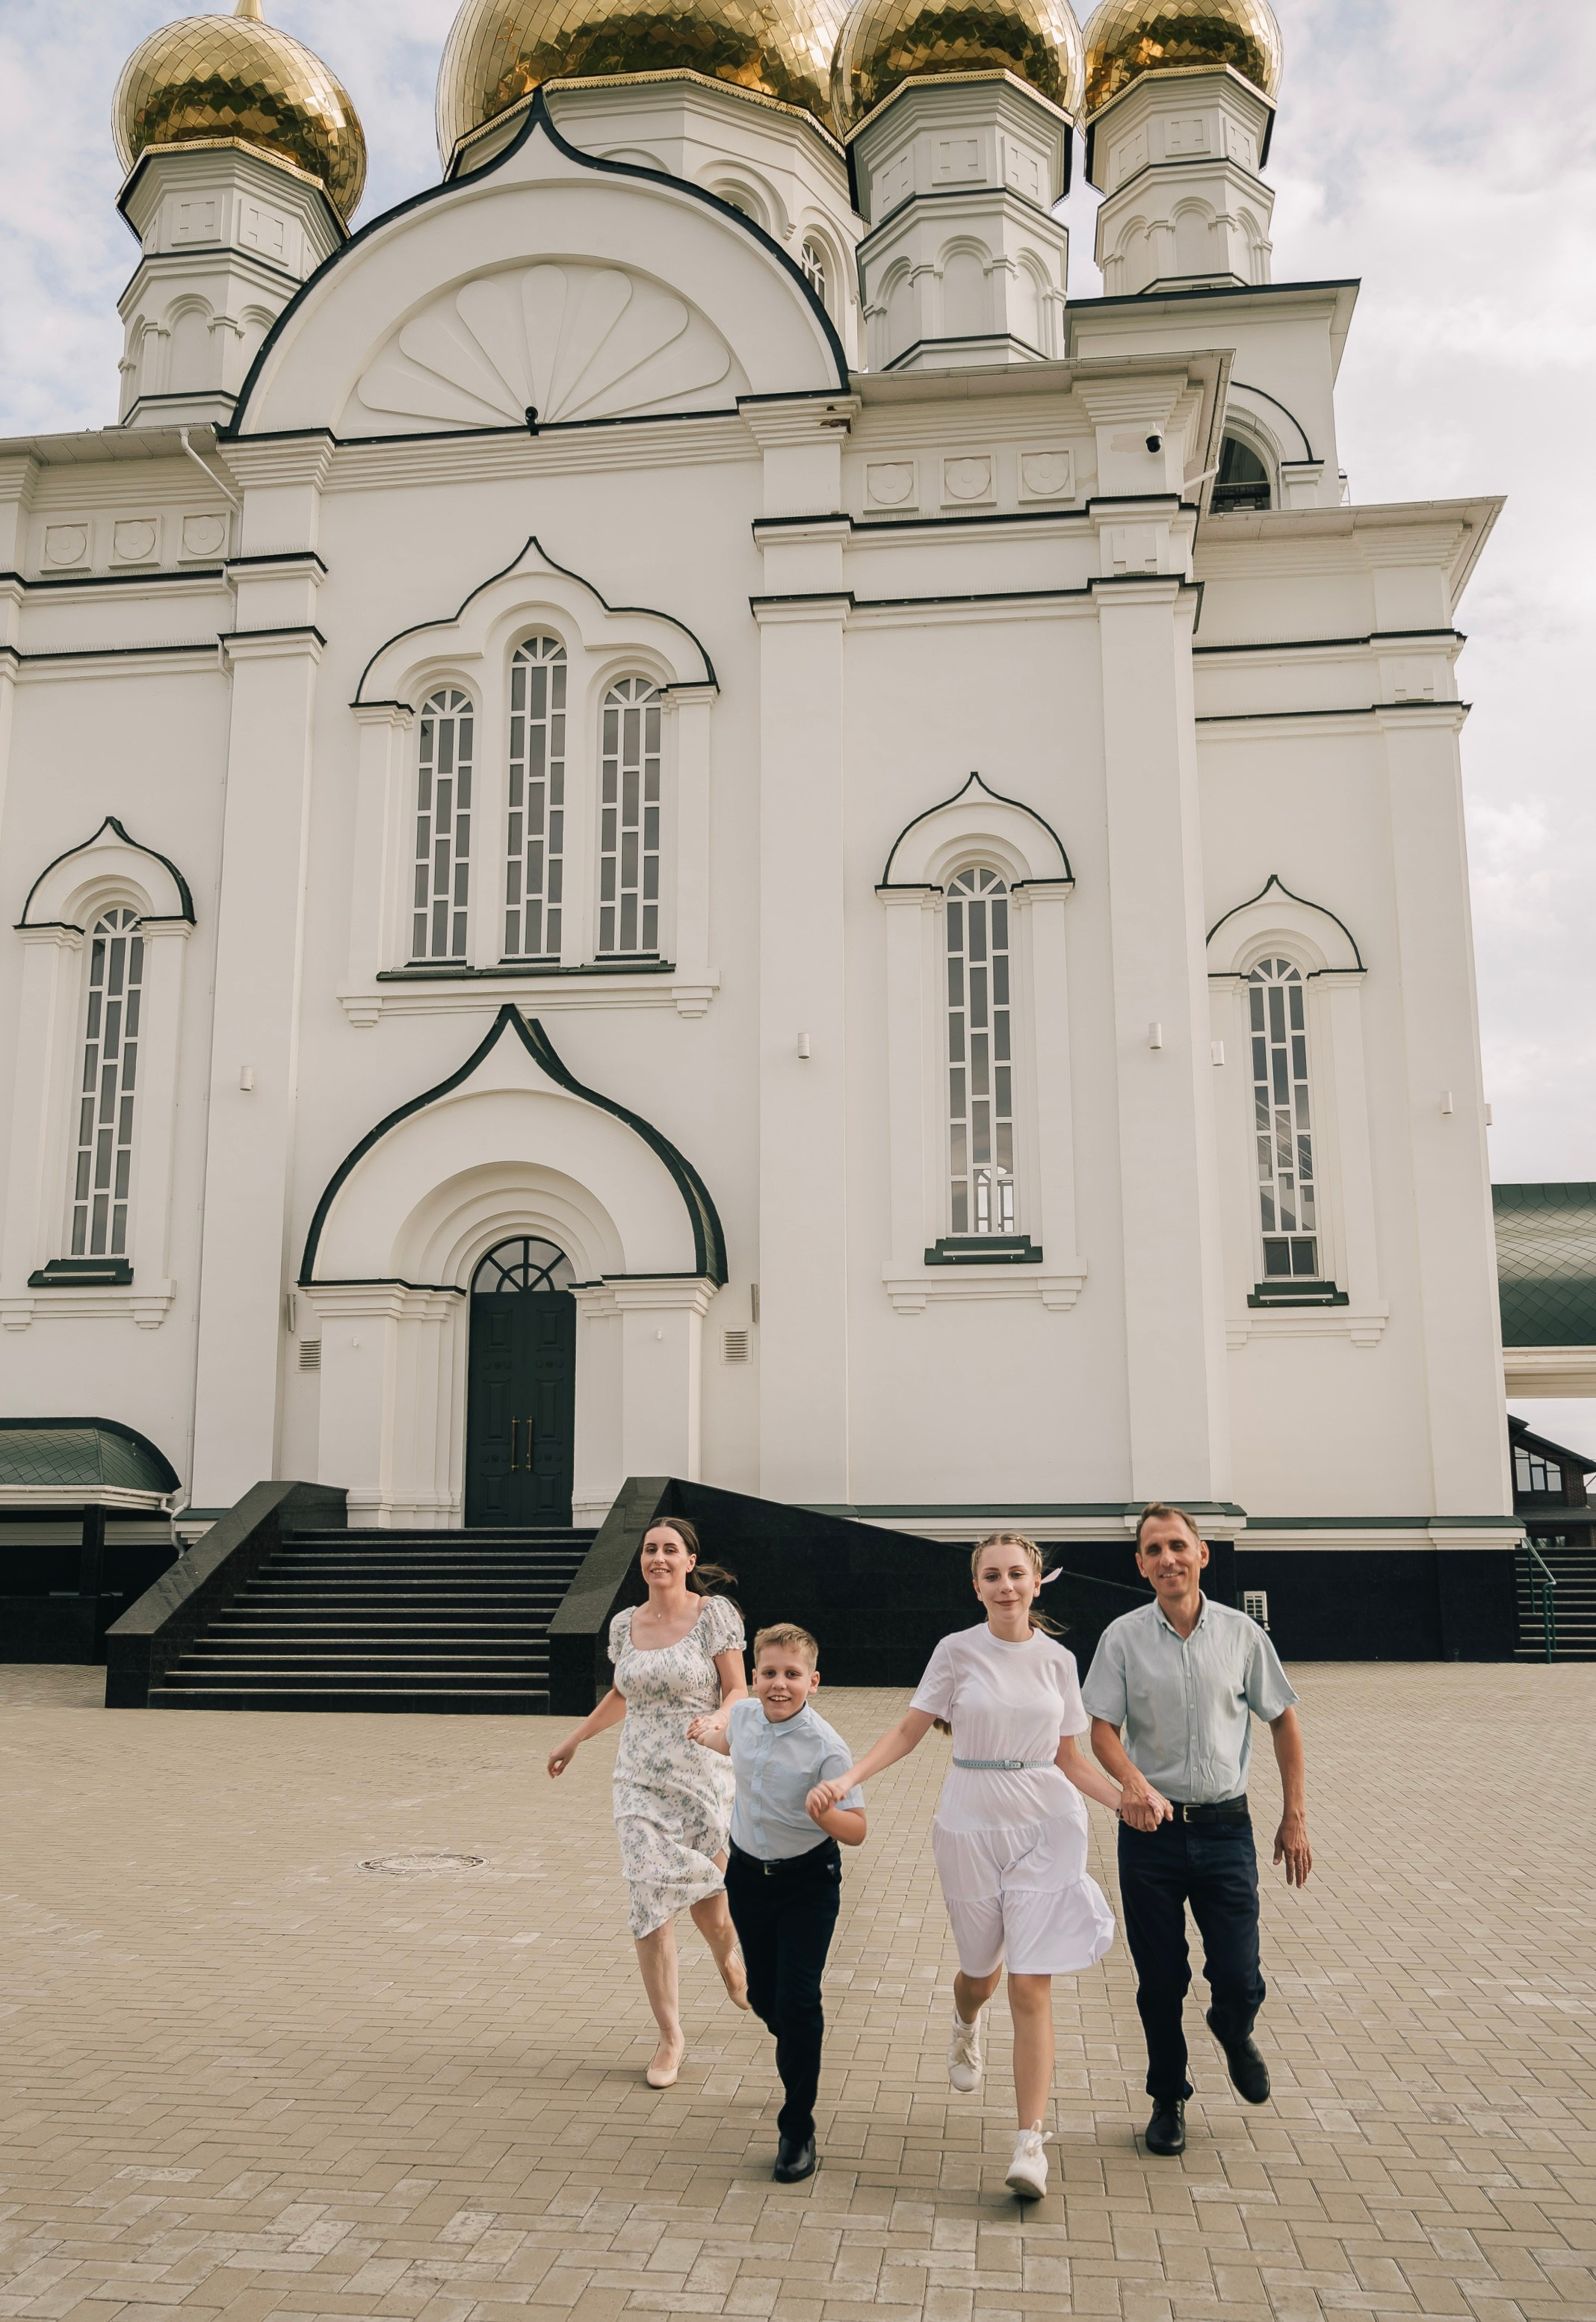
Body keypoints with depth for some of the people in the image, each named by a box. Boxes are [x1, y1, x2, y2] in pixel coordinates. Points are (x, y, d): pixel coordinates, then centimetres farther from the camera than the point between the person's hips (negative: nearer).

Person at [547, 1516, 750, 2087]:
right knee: (651, 1904, -5)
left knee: (711, 1904, 6)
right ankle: (670, 2037, 9)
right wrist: (574, 1741, 28)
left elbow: (737, 1690, -4)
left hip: (702, 1780, -3)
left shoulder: (713, 1612, -6)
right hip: (641, 1782, 3)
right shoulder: (625, 1624, 6)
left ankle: (728, 1957, 44)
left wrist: (718, 1721, -25)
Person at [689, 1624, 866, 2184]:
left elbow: (856, 1832, -22)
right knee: (763, 1996, 16)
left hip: (808, 1884, -5)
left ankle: (797, 2130, 8)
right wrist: (708, 1735, 1)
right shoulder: (744, 1715, -8)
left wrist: (824, 1811, -40)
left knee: (797, 2000, -8)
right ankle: (802, 2048, 49)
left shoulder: (826, 1746, -23)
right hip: (748, 1875, 5)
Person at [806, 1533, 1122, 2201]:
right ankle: (965, 2026, 52)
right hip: (971, 1825, 0)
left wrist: (1131, 1801, -6)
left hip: (1047, 1825, 0)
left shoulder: (1058, 1661, 2)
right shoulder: (958, 1651, -4)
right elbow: (910, 1730, -2)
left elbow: (1069, 1760, 8)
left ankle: (1030, 2143, 1)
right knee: (981, 1970, 15)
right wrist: (845, 1779, -15)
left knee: (1031, 1986, -7)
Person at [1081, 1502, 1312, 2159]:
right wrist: (1134, 1783, -27)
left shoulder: (1241, 1633, -1)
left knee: (1238, 1979, -2)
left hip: (1225, 1827, 1)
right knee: (1159, 1983, 6)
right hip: (1151, 1831, 0)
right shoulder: (1124, 1637, -4)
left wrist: (1295, 1816, 7)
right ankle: (1168, 2099, 30)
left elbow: (1283, 1720, 9)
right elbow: (1102, 1730, -7)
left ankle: (1235, 2034, 34)